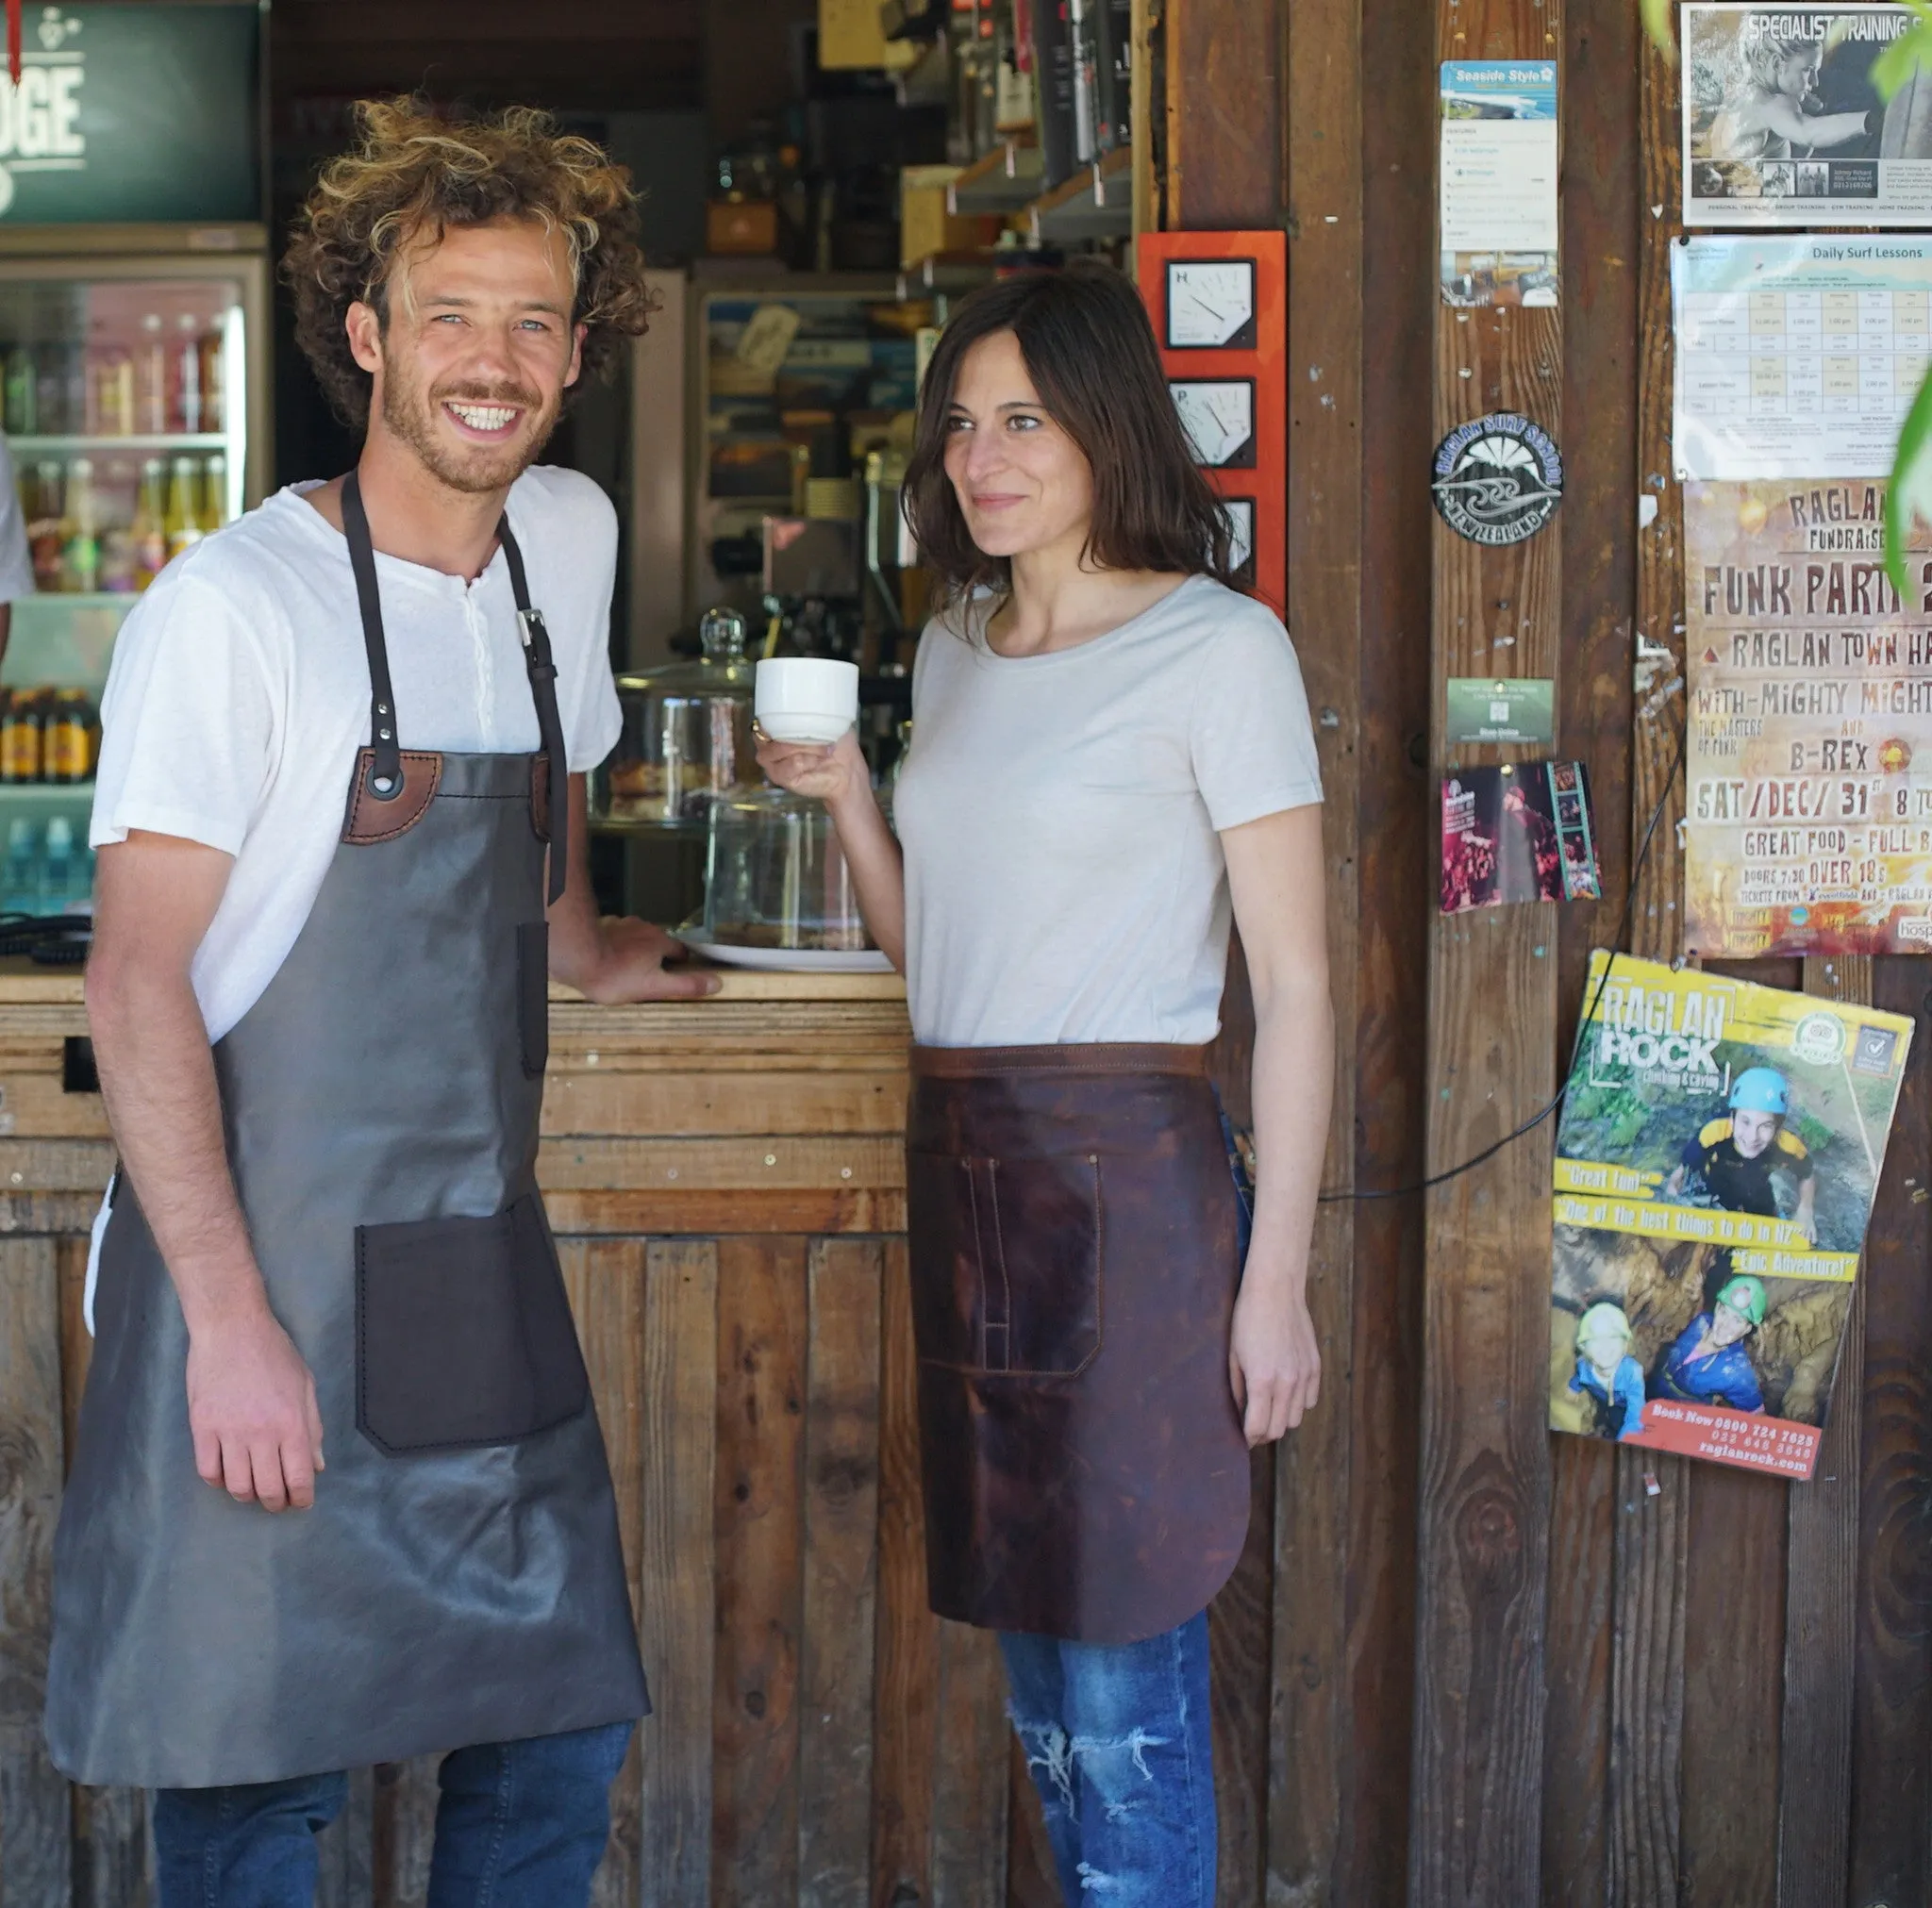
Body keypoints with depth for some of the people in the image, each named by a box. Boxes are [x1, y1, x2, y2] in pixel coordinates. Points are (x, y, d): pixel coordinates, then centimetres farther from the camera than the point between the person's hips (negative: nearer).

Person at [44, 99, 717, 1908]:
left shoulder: (569, 538, 8)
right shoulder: (235, 604, -12)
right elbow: (136, 980, -15)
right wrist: (229, 1316, -19)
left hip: (488, 1269, 7)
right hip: (271, 1263, -6)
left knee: (567, 1726, 10)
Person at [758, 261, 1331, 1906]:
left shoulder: (1218, 647, -8)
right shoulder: (957, 647, 14)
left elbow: (1296, 984, -10)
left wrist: (1275, 1282, -14)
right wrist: (844, 794, 4)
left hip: (1124, 1170, -7)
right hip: (962, 1161, 7)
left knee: (1123, 1696, -4)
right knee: (1034, 1663, 13)